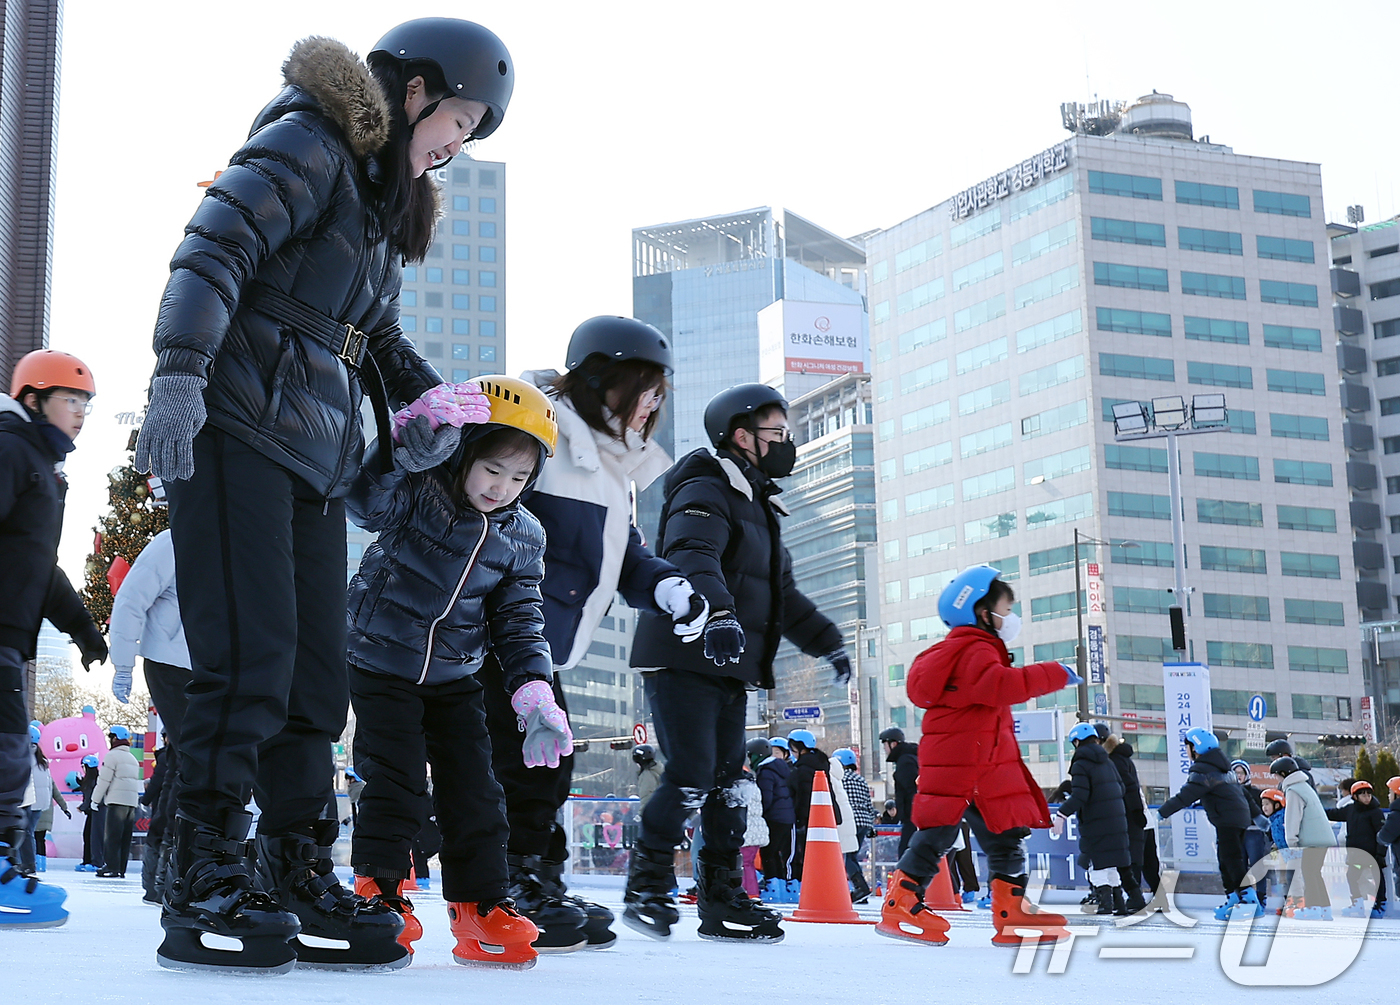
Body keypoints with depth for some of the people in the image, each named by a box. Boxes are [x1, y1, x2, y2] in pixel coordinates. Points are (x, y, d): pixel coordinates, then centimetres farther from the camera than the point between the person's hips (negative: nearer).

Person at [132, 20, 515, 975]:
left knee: (316, 673, 7)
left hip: (316, 457, 9)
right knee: (251, 661, -14)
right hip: (237, 431, -9)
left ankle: (303, 875, 13)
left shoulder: (386, 199, 24)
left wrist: (427, 398, 8)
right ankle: (204, 888, -9)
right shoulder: (308, 144, -4)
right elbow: (213, 251, -17)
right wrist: (181, 370, -29)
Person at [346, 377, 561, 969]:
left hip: (455, 678, 4)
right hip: (381, 664, -4)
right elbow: (364, 500, -34)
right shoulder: (420, 491, -14)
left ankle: (481, 908, 7)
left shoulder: (522, 537, -1)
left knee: (473, 789, 1)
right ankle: (379, 888, 6)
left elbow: (519, 620, 2)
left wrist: (533, 692, -11)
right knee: (396, 781, -10)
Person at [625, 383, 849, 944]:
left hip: (730, 670, 9)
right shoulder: (705, 493, -8)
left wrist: (827, 643, 27)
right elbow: (692, 558, -29)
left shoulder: (759, 508, 22)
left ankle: (723, 900, 13)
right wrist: (718, 612, -45)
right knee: (691, 778, -13)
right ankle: (646, 886, 1)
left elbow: (782, 593, 32)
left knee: (727, 783, 7)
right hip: (683, 661, -9)